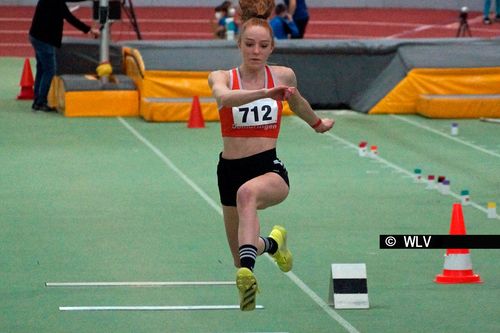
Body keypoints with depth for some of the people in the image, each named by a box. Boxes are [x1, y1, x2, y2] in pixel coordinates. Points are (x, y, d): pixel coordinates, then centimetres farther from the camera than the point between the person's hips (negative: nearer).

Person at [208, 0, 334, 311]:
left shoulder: (284, 75, 3)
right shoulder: (222, 77, -3)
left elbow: (297, 101, 27)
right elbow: (223, 97, -29)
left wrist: (317, 123, 45)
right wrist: (264, 93, -45)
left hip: (270, 168, -2)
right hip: (230, 169, 2)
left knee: (247, 193, -41)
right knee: (241, 256, 14)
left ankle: (248, 269, -57)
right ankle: (272, 242, 50)